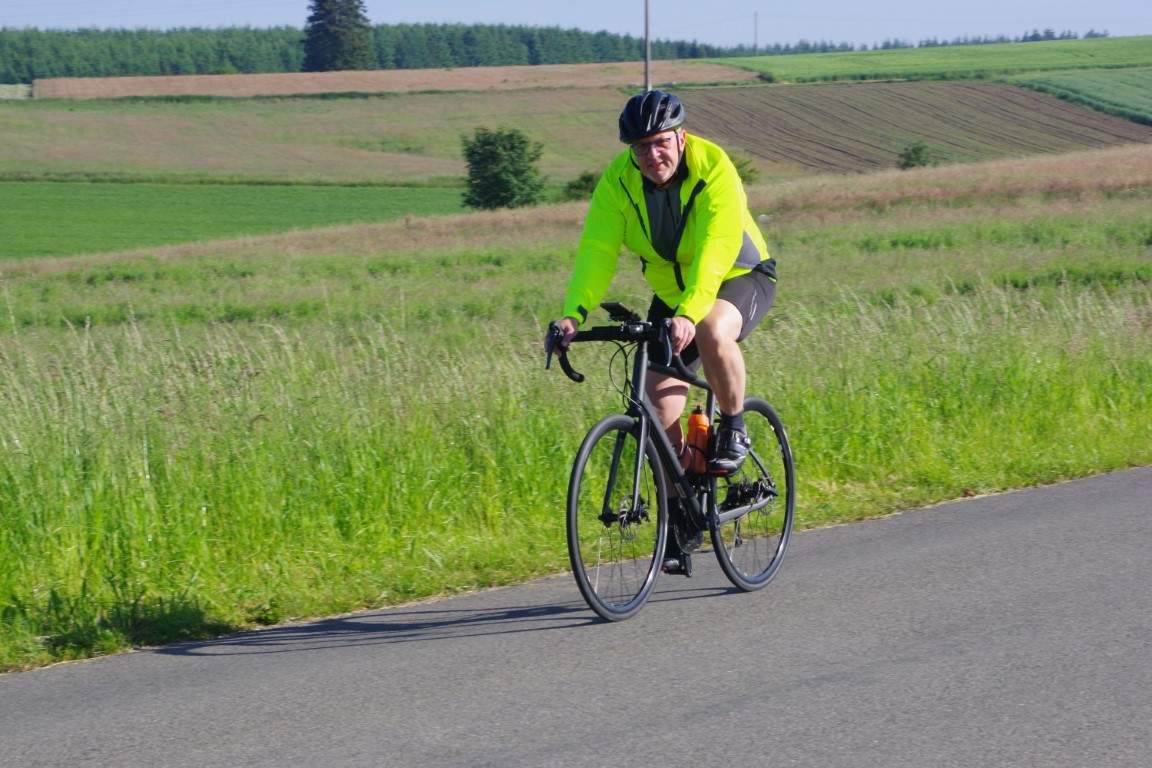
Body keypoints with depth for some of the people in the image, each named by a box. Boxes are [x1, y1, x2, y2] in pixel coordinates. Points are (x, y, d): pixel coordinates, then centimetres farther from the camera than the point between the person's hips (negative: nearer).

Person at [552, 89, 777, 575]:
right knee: (661, 404, -7)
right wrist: (574, 314, -39)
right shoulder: (618, 180, -15)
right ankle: (679, 521, 8)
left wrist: (689, 315, -53)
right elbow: (597, 249, -23)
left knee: (713, 333, -38)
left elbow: (715, 249, -39)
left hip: (740, 276, -4)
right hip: (671, 291, 4)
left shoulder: (714, 169, -28)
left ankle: (733, 430, -12)